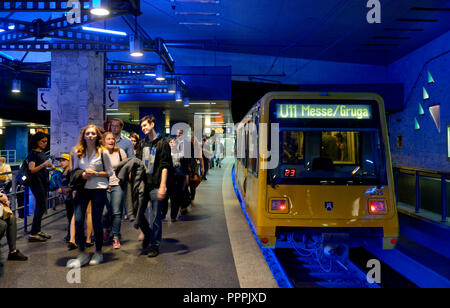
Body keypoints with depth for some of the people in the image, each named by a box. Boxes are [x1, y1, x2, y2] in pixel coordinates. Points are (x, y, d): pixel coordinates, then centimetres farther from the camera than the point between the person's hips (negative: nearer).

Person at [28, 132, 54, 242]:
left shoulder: (42, 152, 16)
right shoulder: (33, 153, -8)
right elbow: (31, 170, -16)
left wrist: (50, 168, 8)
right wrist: (44, 165, -30)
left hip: (44, 181, 8)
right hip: (36, 181, -8)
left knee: (40, 207, 10)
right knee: (42, 206, -11)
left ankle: (37, 231, 17)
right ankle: (33, 234, -7)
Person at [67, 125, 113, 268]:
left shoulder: (103, 152, -3)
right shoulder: (78, 152, 6)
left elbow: (110, 172, 2)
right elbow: (75, 170, 16)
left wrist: (95, 173, -13)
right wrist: (82, 175, -6)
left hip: (99, 188, -3)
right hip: (82, 188, 3)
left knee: (96, 222, 3)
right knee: (78, 220, -7)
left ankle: (98, 253, 21)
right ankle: (82, 254, 7)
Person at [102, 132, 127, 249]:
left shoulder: (120, 152, 4)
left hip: (117, 185, 0)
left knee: (116, 212, -3)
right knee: (104, 212, -5)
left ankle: (116, 237, 9)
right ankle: (107, 229, 27)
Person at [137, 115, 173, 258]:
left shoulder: (162, 143, -4)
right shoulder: (142, 143, 14)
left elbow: (165, 166, -9)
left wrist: (162, 186, -16)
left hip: (156, 186, -5)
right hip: (143, 184, 6)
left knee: (155, 216, 1)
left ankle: (155, 245, 12)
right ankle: (146, 234, 34)